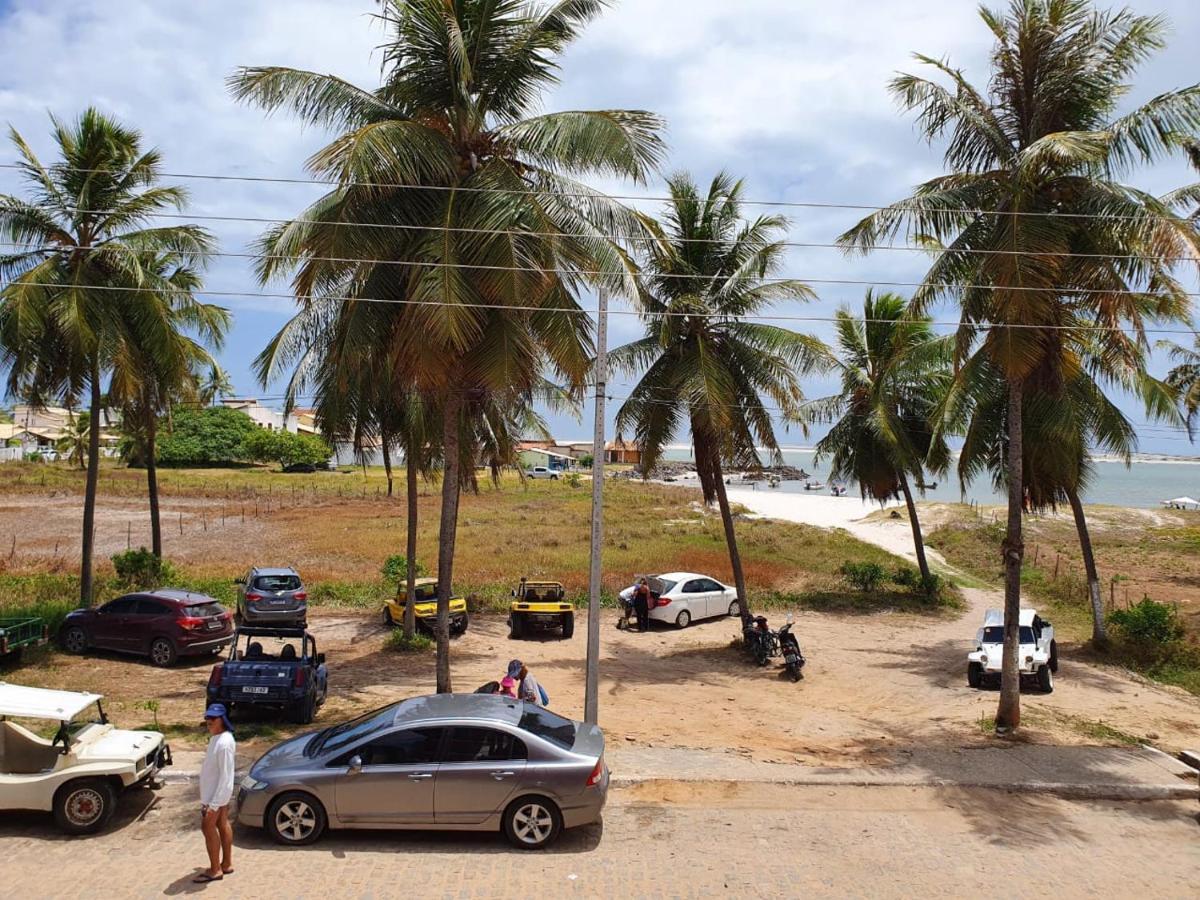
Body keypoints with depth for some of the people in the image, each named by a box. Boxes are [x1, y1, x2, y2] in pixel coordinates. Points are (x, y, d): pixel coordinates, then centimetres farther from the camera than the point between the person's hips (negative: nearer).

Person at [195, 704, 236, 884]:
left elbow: (225, 776, -27)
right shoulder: (217, 737, 4)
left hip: (216, 794, -9)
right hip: (214, 792, 10)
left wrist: (214, 804, -26)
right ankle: (226, 864, 28)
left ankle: (215, 870, 13)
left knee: (208, 827, 1)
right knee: (222, 825, 16)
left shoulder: (224, 743, -28)